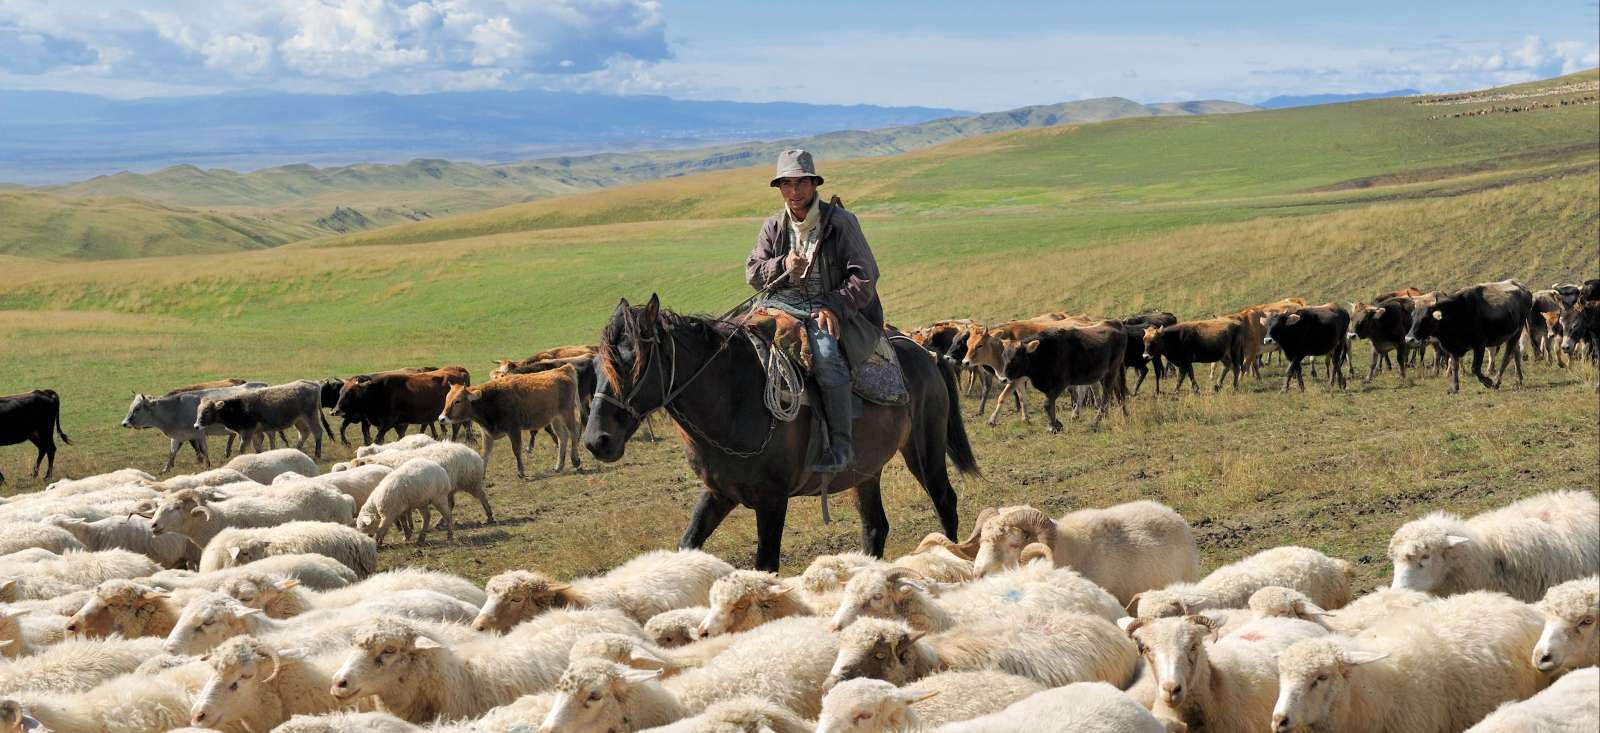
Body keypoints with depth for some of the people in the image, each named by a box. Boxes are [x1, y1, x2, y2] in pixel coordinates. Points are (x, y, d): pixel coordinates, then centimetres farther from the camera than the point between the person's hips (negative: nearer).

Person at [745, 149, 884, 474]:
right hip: (785, 304, 5)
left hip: (836, 309, -5)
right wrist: (782, 266, -12)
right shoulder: (774, 226, 11)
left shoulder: (840, 221, -3)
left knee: (826, 353, -35)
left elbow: (864, 276, -7)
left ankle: (840, 446, -29)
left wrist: (835, 307, -21)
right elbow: (752, 271, 10)